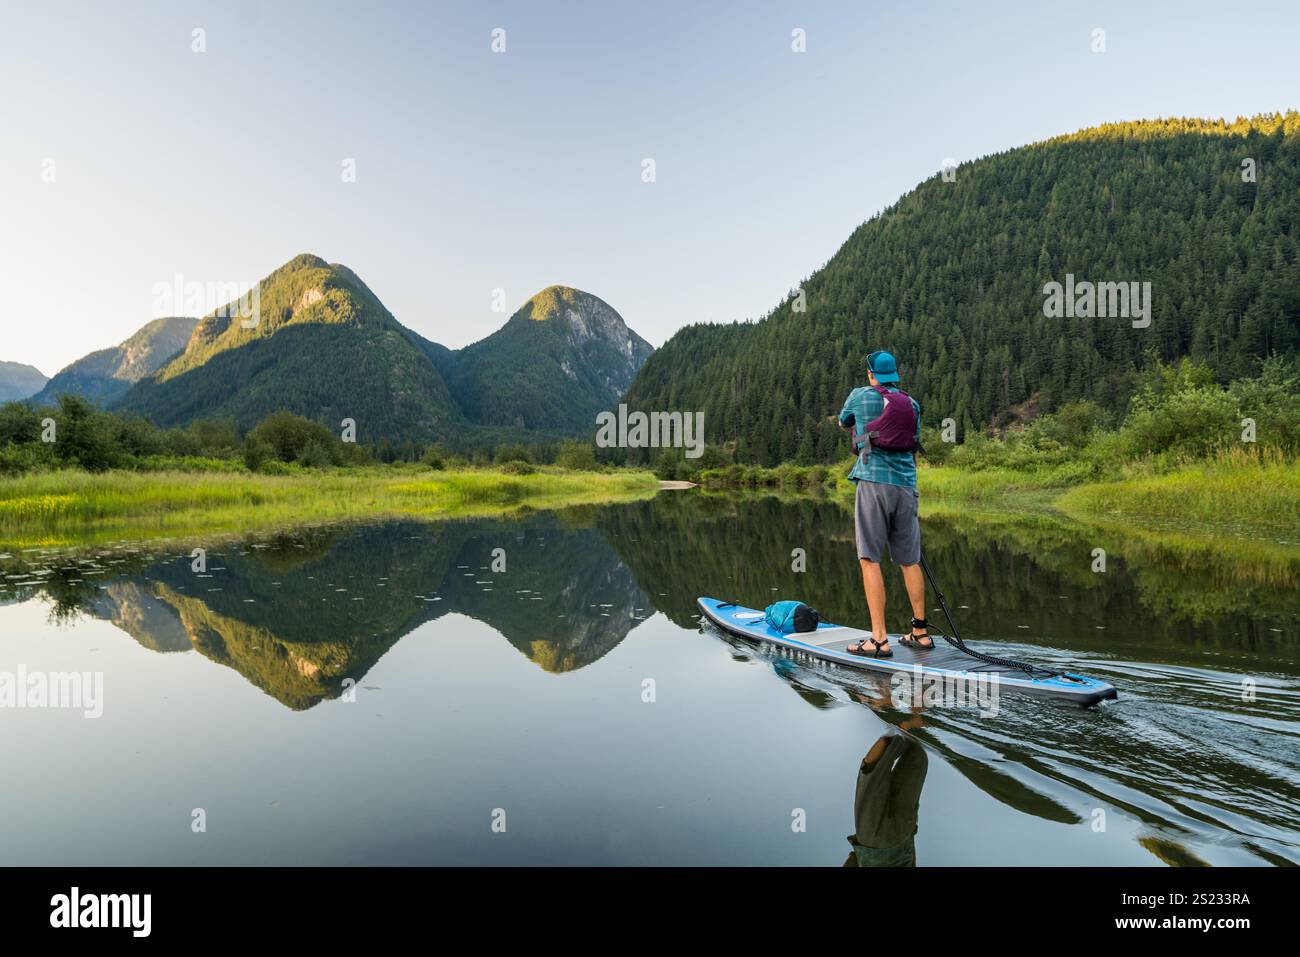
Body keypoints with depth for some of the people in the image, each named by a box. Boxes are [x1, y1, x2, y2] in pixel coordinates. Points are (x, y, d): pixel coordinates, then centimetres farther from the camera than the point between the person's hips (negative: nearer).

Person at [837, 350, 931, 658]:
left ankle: (879, 639, -9)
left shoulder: (860, 396, 4)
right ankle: (921, 632, 21)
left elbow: (843, 423, 24)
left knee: (870, 559, -5)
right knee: (910, 561, 12)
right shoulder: (912, 404, 14)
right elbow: (913, 446, 19)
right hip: (906, 485, 5)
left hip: (873, 482, -5)